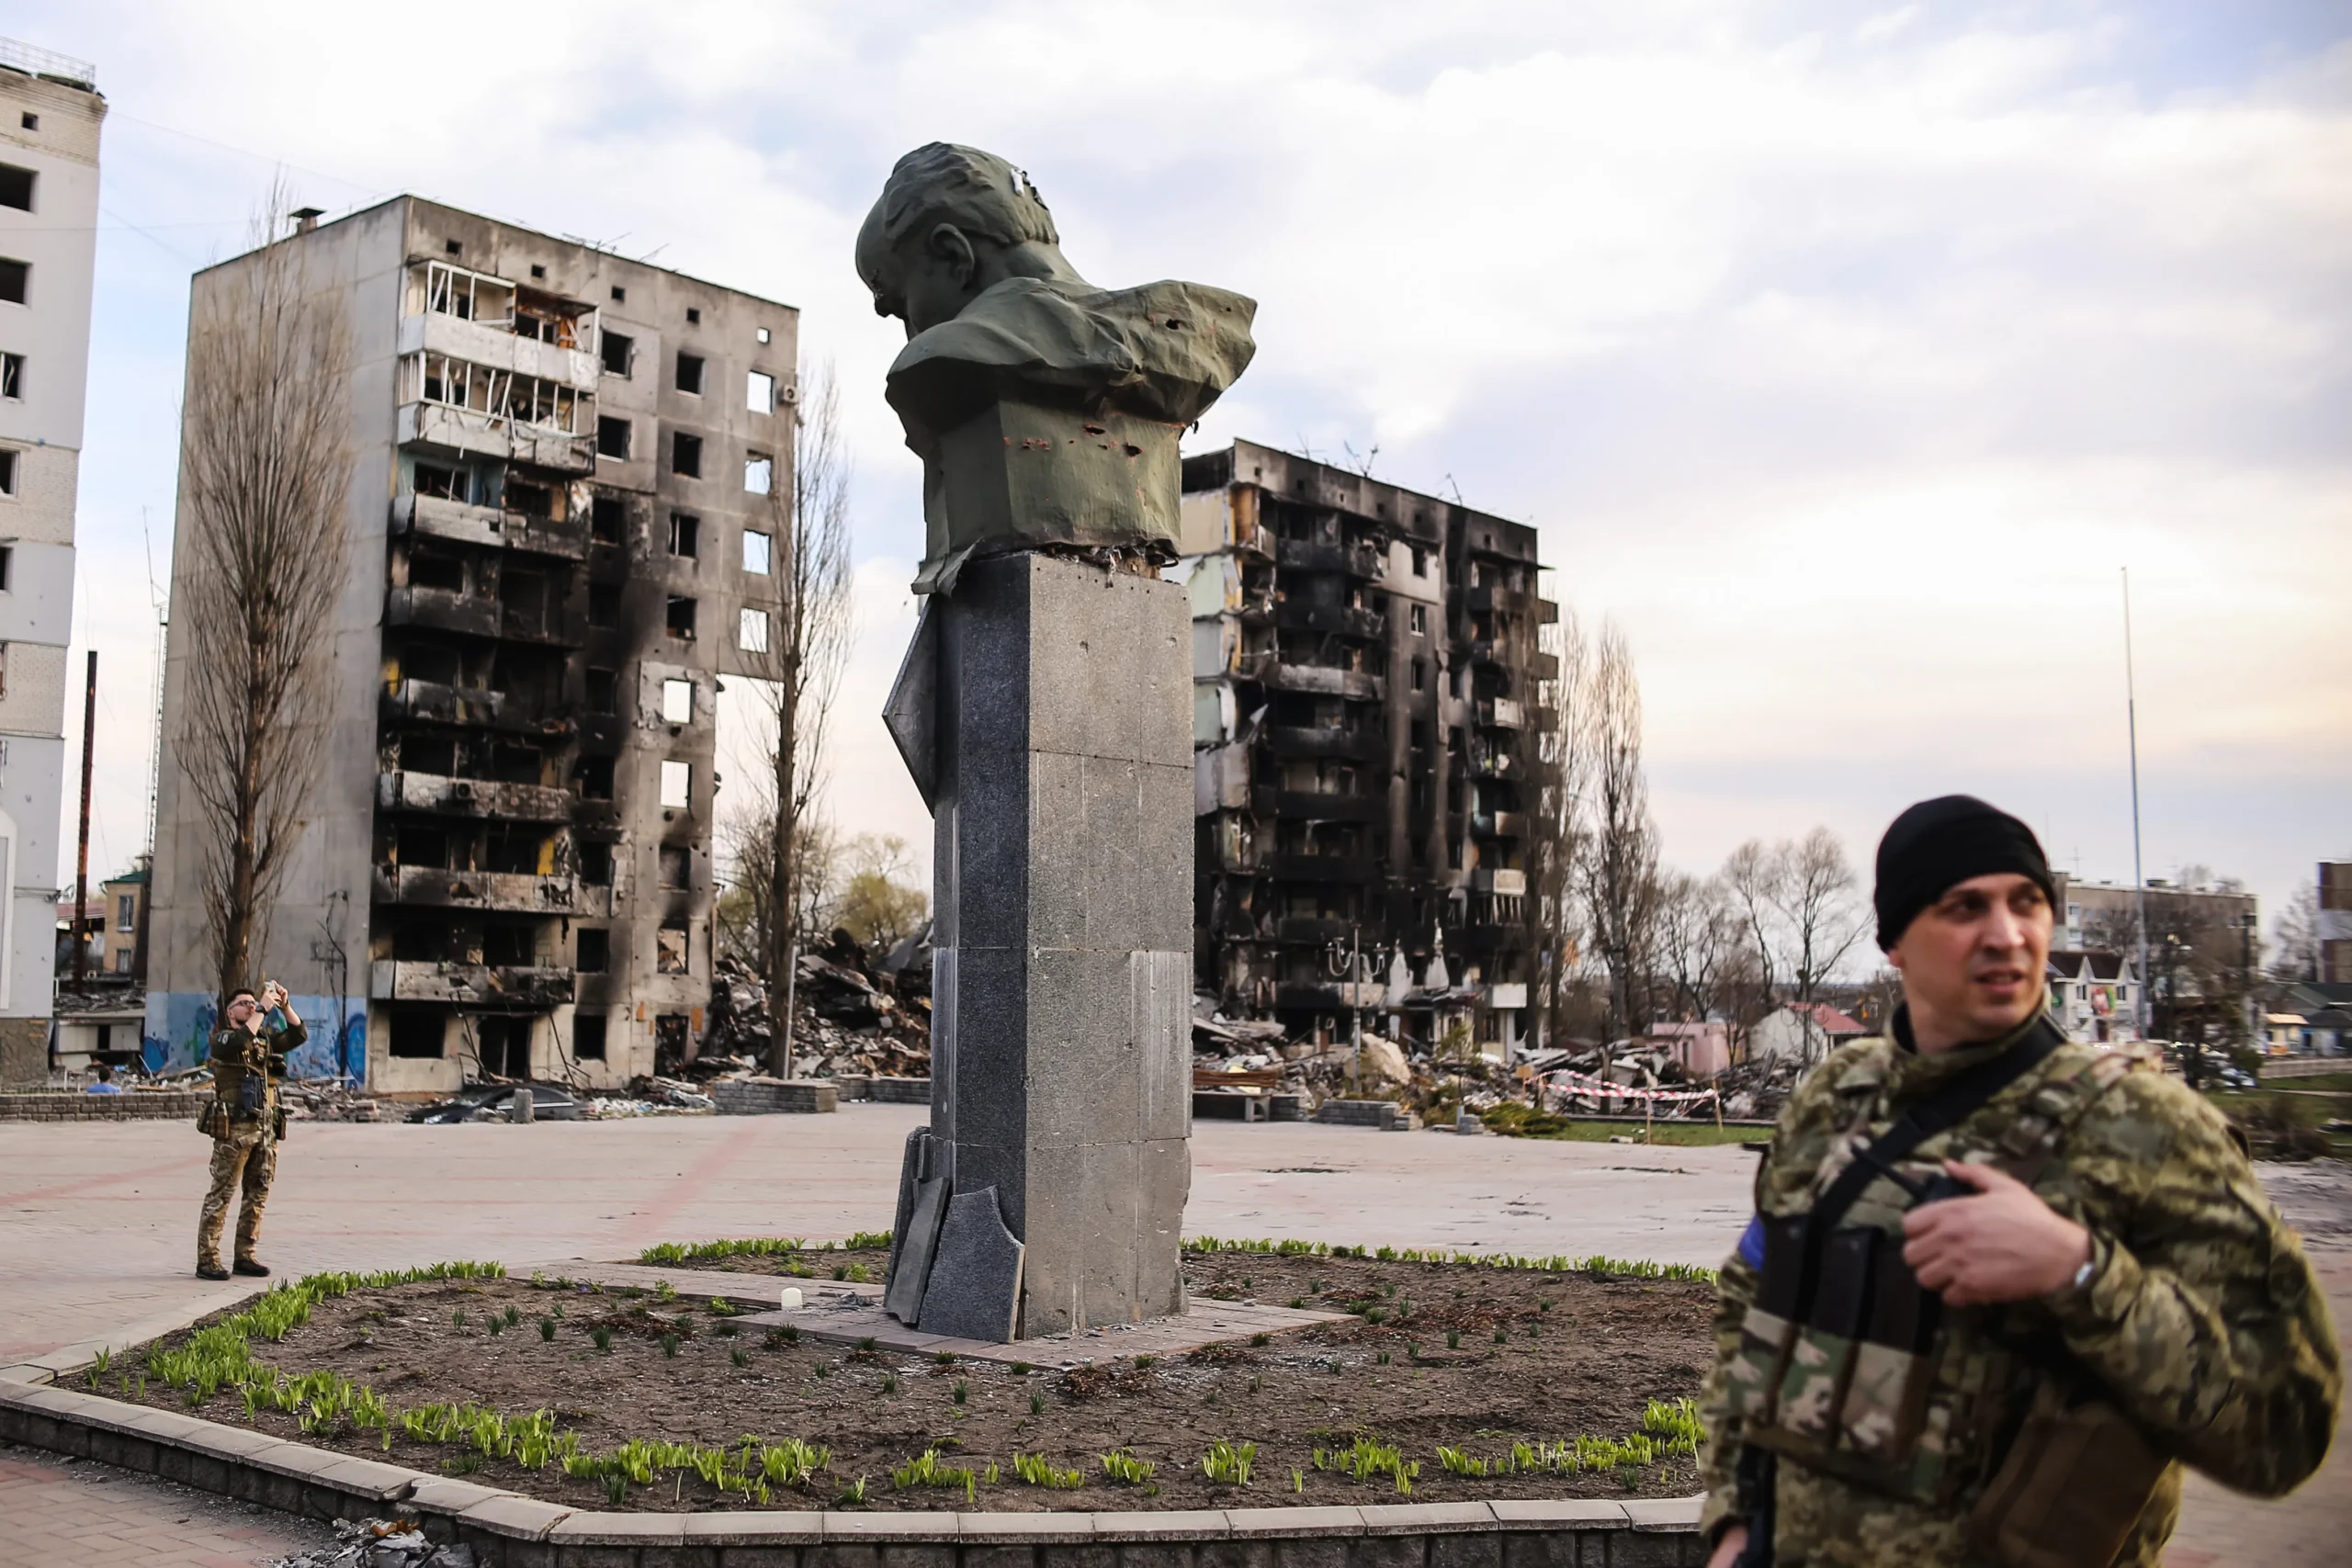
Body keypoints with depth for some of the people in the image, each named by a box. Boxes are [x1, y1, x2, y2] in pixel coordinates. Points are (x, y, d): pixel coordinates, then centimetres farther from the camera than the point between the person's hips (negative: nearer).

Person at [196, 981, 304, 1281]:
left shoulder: (266, 1039, 18)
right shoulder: (222, 1038, 0)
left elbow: (298, 1035, 9)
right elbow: (241, 1042, -22)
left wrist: (284, 1004, -1)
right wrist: (264, 1009, -20)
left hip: (266, 1129, 7)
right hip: (234, 1128, -7)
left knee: (258, 1195, 9)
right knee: (221, 1194, -5)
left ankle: (245, 1256, 16)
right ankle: (207, 1260, -2)